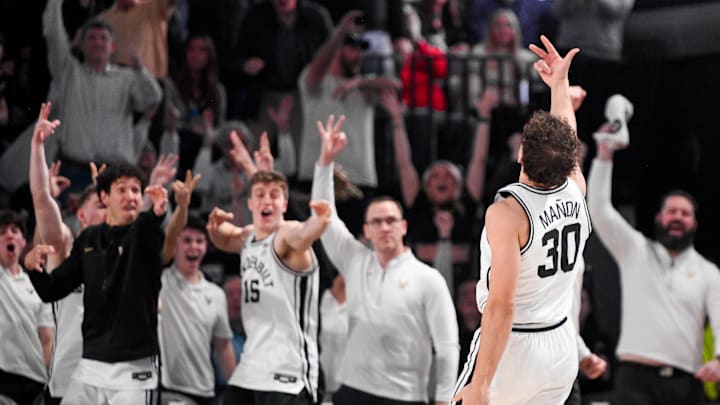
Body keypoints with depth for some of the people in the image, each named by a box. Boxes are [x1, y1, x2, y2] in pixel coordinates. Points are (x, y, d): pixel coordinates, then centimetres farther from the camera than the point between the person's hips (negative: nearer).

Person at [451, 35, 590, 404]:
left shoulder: (507, 211, -20)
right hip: (562, 345, 7)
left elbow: (502, 306, -25)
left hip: (513, 346, -7)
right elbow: (564, 142, 22)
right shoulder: (576, 191, -2)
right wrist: (560, 84, 34)